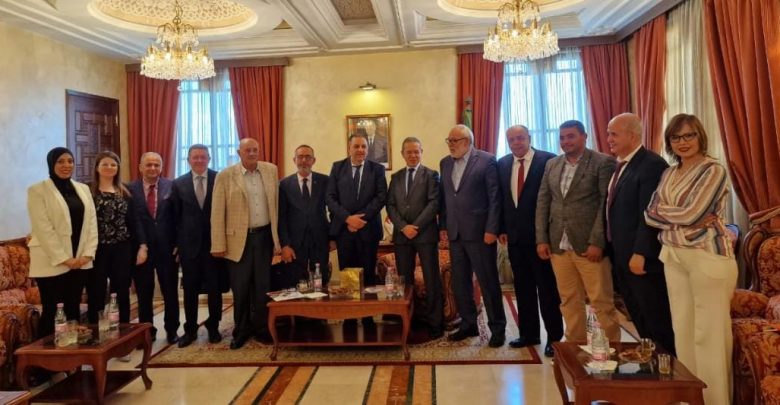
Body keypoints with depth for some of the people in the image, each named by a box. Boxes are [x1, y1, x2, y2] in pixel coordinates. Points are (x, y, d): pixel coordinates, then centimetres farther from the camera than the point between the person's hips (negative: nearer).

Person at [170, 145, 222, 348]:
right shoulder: (178, 184, 4)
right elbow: (175, 216, 6)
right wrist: (176, 243, 2)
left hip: (215, 243, -1)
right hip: (189, 244, 1)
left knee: (214, 288, 8)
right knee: (190, 289, 9)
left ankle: (213, 327, 23)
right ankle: (190, 330, 22)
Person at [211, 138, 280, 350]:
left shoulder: (271, 170, 4)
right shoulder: (225, 176, -3)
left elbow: (277, 203, 7)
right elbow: (217, 212, -4)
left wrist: (278, 236, 4)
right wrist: (219, 245, -7)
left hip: (265, 235, 2)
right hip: (239, 238, -2)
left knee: (263, 285, 9)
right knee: (240, 287, 6)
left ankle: (261, 328, 24)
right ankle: (241, 330, 23)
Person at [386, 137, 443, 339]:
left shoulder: (431, 175, 2)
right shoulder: (396, 177, 14)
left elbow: (434, 203, -8)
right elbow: (390, 205, 7)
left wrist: (416, 226, -14)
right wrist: (403, 226, -8)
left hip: (425, 233, -4)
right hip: (401, 235, 4)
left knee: (431, 279, 0)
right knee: (404, 279, 7)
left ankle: (435, 323, 6)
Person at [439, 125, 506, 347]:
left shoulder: (486, 160, -7)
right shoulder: (445, 163, 12)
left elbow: (494, 197, -9)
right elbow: (444, 197, 13)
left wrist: (491, 229, -14)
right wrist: (443, 226, 7)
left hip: (479, 232, -6)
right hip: (455, 233, 6)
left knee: (488, 282, 2)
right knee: (459, 282, 12)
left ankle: (497, 328, 14)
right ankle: (468, 324, 25)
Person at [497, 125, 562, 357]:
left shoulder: (548, 160, -9)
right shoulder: (502, 164, 8)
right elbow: (500, 198, 11)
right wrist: (502, 229, 6)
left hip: (540, 235, -5)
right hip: (515, 236, 5)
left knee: (547, 288, 4)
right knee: (522, 288, 13)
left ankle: (554, 337, 15)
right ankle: (528, 333, 25)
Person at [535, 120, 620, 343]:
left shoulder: (603, 162, -3)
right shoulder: (551, 164, 13)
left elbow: (607, 203, -9)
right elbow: (543, 202, 13)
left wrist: (597, 242, -15)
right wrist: (541, 239, 5)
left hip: (589, 246, -5)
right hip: (558, 246, 5)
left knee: (602, 302, 1)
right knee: (569, 302, 11)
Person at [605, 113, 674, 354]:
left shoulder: (652, 165, -15)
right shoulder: (619, 166, 13)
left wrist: (640, 253, -23)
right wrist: (612, 249, 11)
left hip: (642, 257, -9)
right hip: (621, 256, 9)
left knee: (658, 321, 4)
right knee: (639, 319, 17)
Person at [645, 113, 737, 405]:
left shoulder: (713, 171, -8)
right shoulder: (669, 174, 12)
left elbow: (691, 214, -18)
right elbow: (650, 215, 3)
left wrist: (662, 210, -2)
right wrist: (681, 219, -11)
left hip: (707, 256, -7)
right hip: (673, 256, 7)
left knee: (708, 332, -1)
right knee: (681, 327, 13)